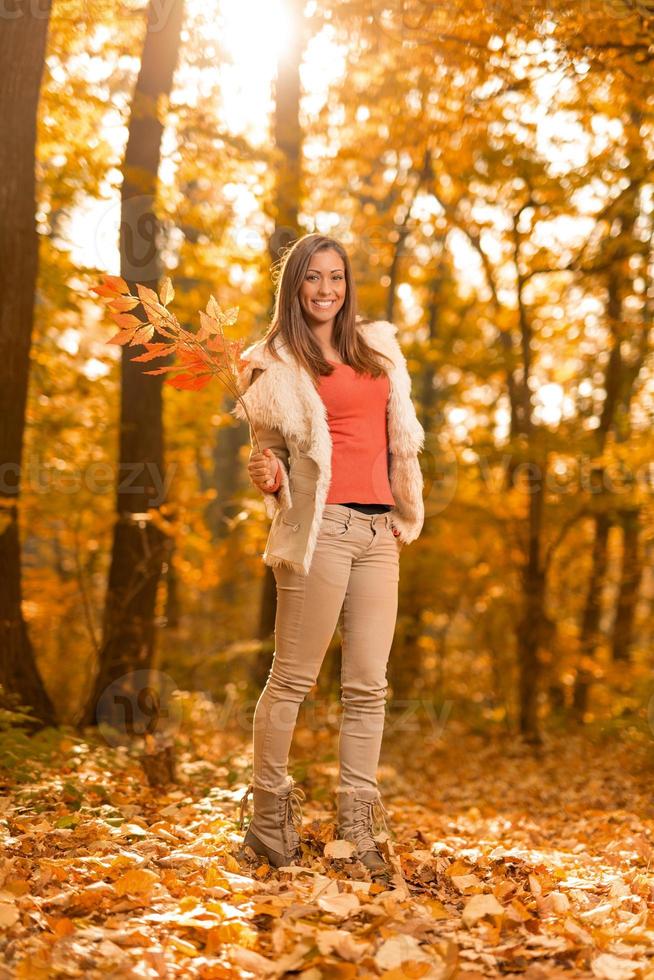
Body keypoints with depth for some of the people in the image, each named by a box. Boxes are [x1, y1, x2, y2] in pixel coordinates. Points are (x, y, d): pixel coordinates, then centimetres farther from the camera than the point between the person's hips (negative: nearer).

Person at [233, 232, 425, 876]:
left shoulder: (377, 345, 17)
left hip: (378, 532, 5)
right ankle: (268, 817, 10)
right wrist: (267, 479, -18)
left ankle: (356, 829, 11)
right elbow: (269, 452, 4)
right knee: (293, 679, -3)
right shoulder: (275, 364, 3)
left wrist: (406, 514, 19)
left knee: (368, 685, 4)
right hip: (320, 527, -5)